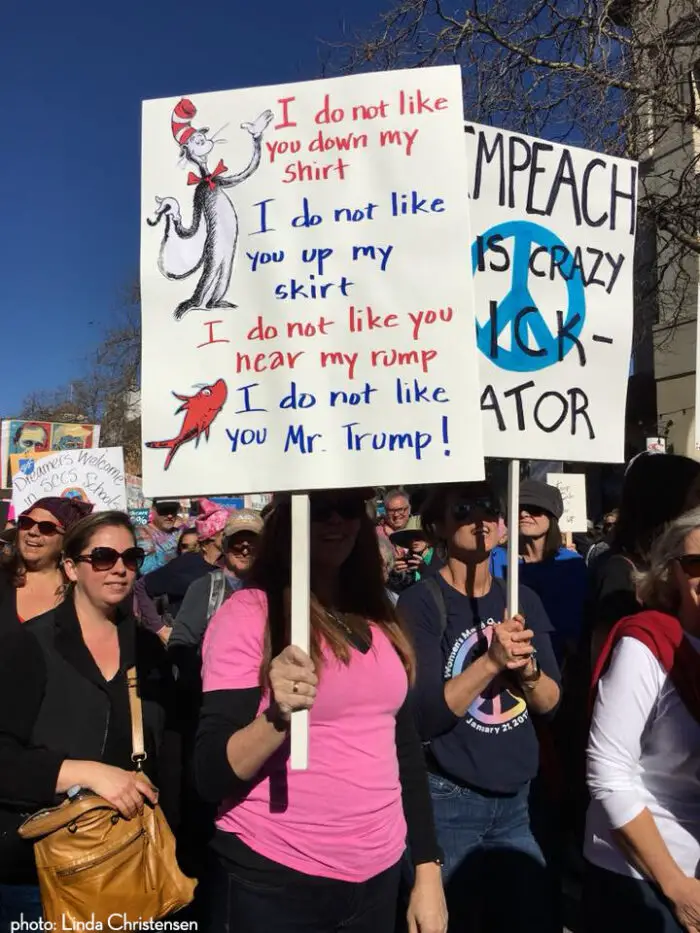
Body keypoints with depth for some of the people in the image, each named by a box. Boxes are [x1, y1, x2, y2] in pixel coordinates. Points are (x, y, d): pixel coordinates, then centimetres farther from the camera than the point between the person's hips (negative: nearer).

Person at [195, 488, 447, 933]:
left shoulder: (379, 617, 3)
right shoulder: (248, 612, -13)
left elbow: (406, 749, 10)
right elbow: (212, 776, -15)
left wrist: (428, 869, 9)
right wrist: (277, 718, -32)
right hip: (274, 883, -4)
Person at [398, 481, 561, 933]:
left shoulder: (524, 600, 3)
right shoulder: (421, 602, -14)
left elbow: (550, 701, 2)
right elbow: (425, 715, -19)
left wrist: (527, 668, -19)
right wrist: (491, 661, -30)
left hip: (515, 799, 5)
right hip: (447, 801, -5)